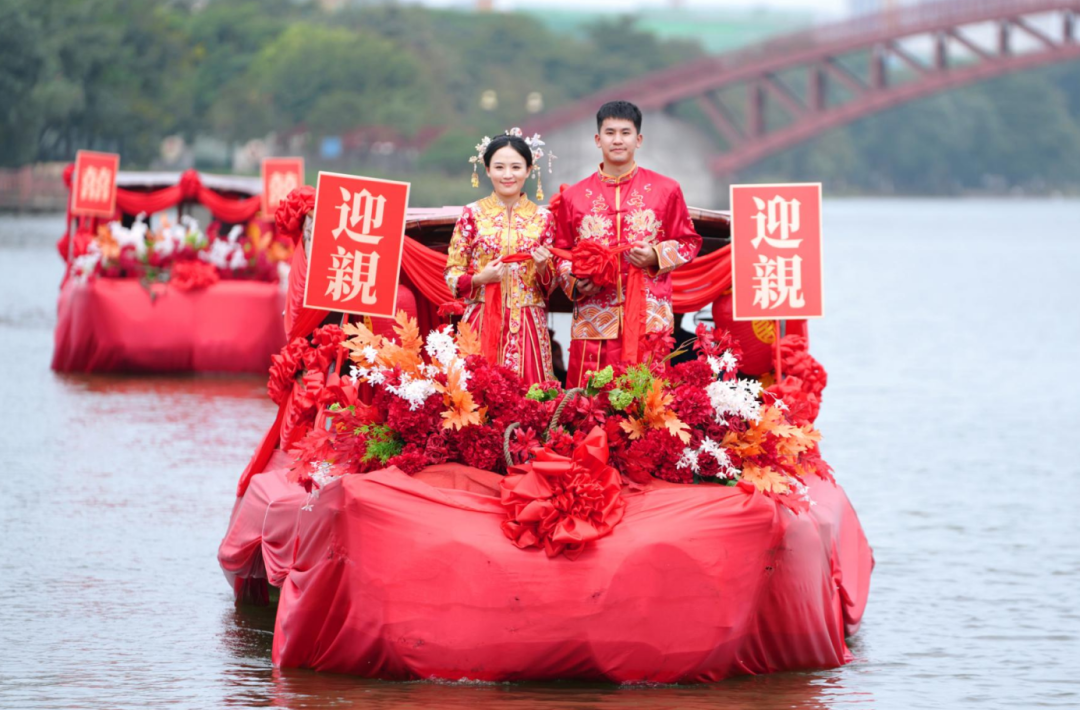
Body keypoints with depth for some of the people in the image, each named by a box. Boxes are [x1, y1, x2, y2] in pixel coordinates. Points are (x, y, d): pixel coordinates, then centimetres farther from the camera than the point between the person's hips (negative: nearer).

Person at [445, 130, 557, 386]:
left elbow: (549, 286, 10)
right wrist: (480, 278, -13)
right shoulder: (472, 214, 3)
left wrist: (542, 268, -10)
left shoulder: (543, 218, 6)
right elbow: (452, 275, 4)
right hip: (482, 322, -1)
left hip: (528, 325, 1)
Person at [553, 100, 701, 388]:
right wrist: (575, 282, -4)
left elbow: (689, 242, 12)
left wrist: (657, 256, -7)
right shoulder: (573, 197, 10)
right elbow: (562, 253, 16)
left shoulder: (665, 190, 7)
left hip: (650, 320, -1)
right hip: (594, 320, 1)